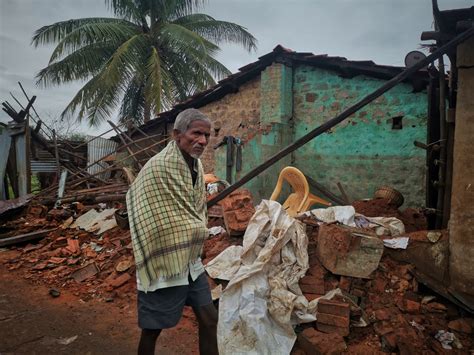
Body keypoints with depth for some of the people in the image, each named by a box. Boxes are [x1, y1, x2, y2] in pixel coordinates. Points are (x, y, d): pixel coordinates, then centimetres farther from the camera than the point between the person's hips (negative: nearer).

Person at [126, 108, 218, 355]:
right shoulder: (158, 167, -22)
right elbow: (158, 225, -20)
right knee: (152, 329, 11)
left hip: (191, 262, 8)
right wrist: (197, 229, -6)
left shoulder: (196, 165, 4)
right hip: (164, 266, -7)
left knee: (209, 319, 13)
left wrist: (199, 229, 0)